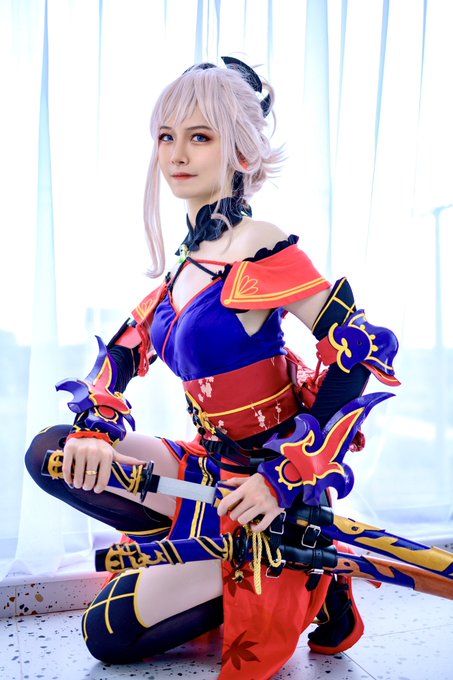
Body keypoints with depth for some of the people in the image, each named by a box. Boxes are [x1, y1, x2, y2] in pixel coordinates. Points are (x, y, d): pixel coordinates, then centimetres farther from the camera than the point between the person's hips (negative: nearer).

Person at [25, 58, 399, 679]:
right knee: (50, 453, 0)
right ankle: (197, 552, 3)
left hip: (260, 479, -7)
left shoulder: (259, 248, -19)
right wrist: (96, 426, -5)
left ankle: (300, 580, 6)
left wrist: (286, 478, -25)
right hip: (211, 466, 7)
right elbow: (127, 348, 13)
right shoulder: (188, 262, 6)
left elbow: (361, 349, -24)